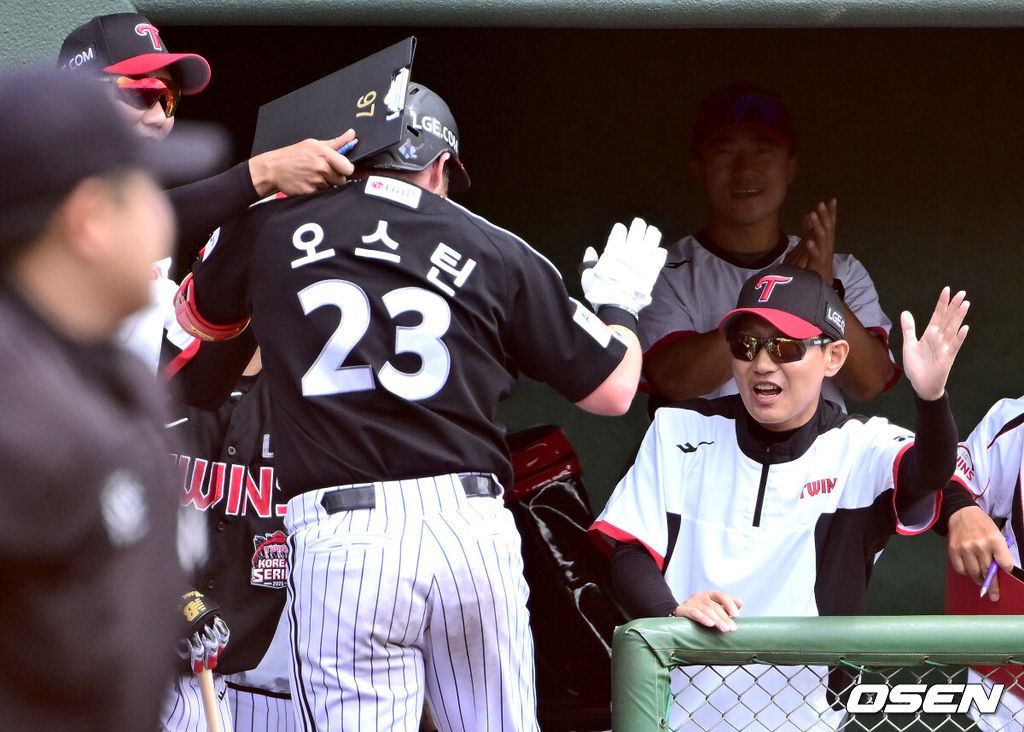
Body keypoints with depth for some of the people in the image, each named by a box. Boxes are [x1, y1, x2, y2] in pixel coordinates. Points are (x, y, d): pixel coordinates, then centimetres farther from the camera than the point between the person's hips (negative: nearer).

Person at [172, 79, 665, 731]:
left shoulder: (271, 229, 9)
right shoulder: (494, 251, 8)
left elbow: (197, 318, 32)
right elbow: (612, 389, 12)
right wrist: (618, 301, 34)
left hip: (338, 537, -1)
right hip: (475, 527, 2)